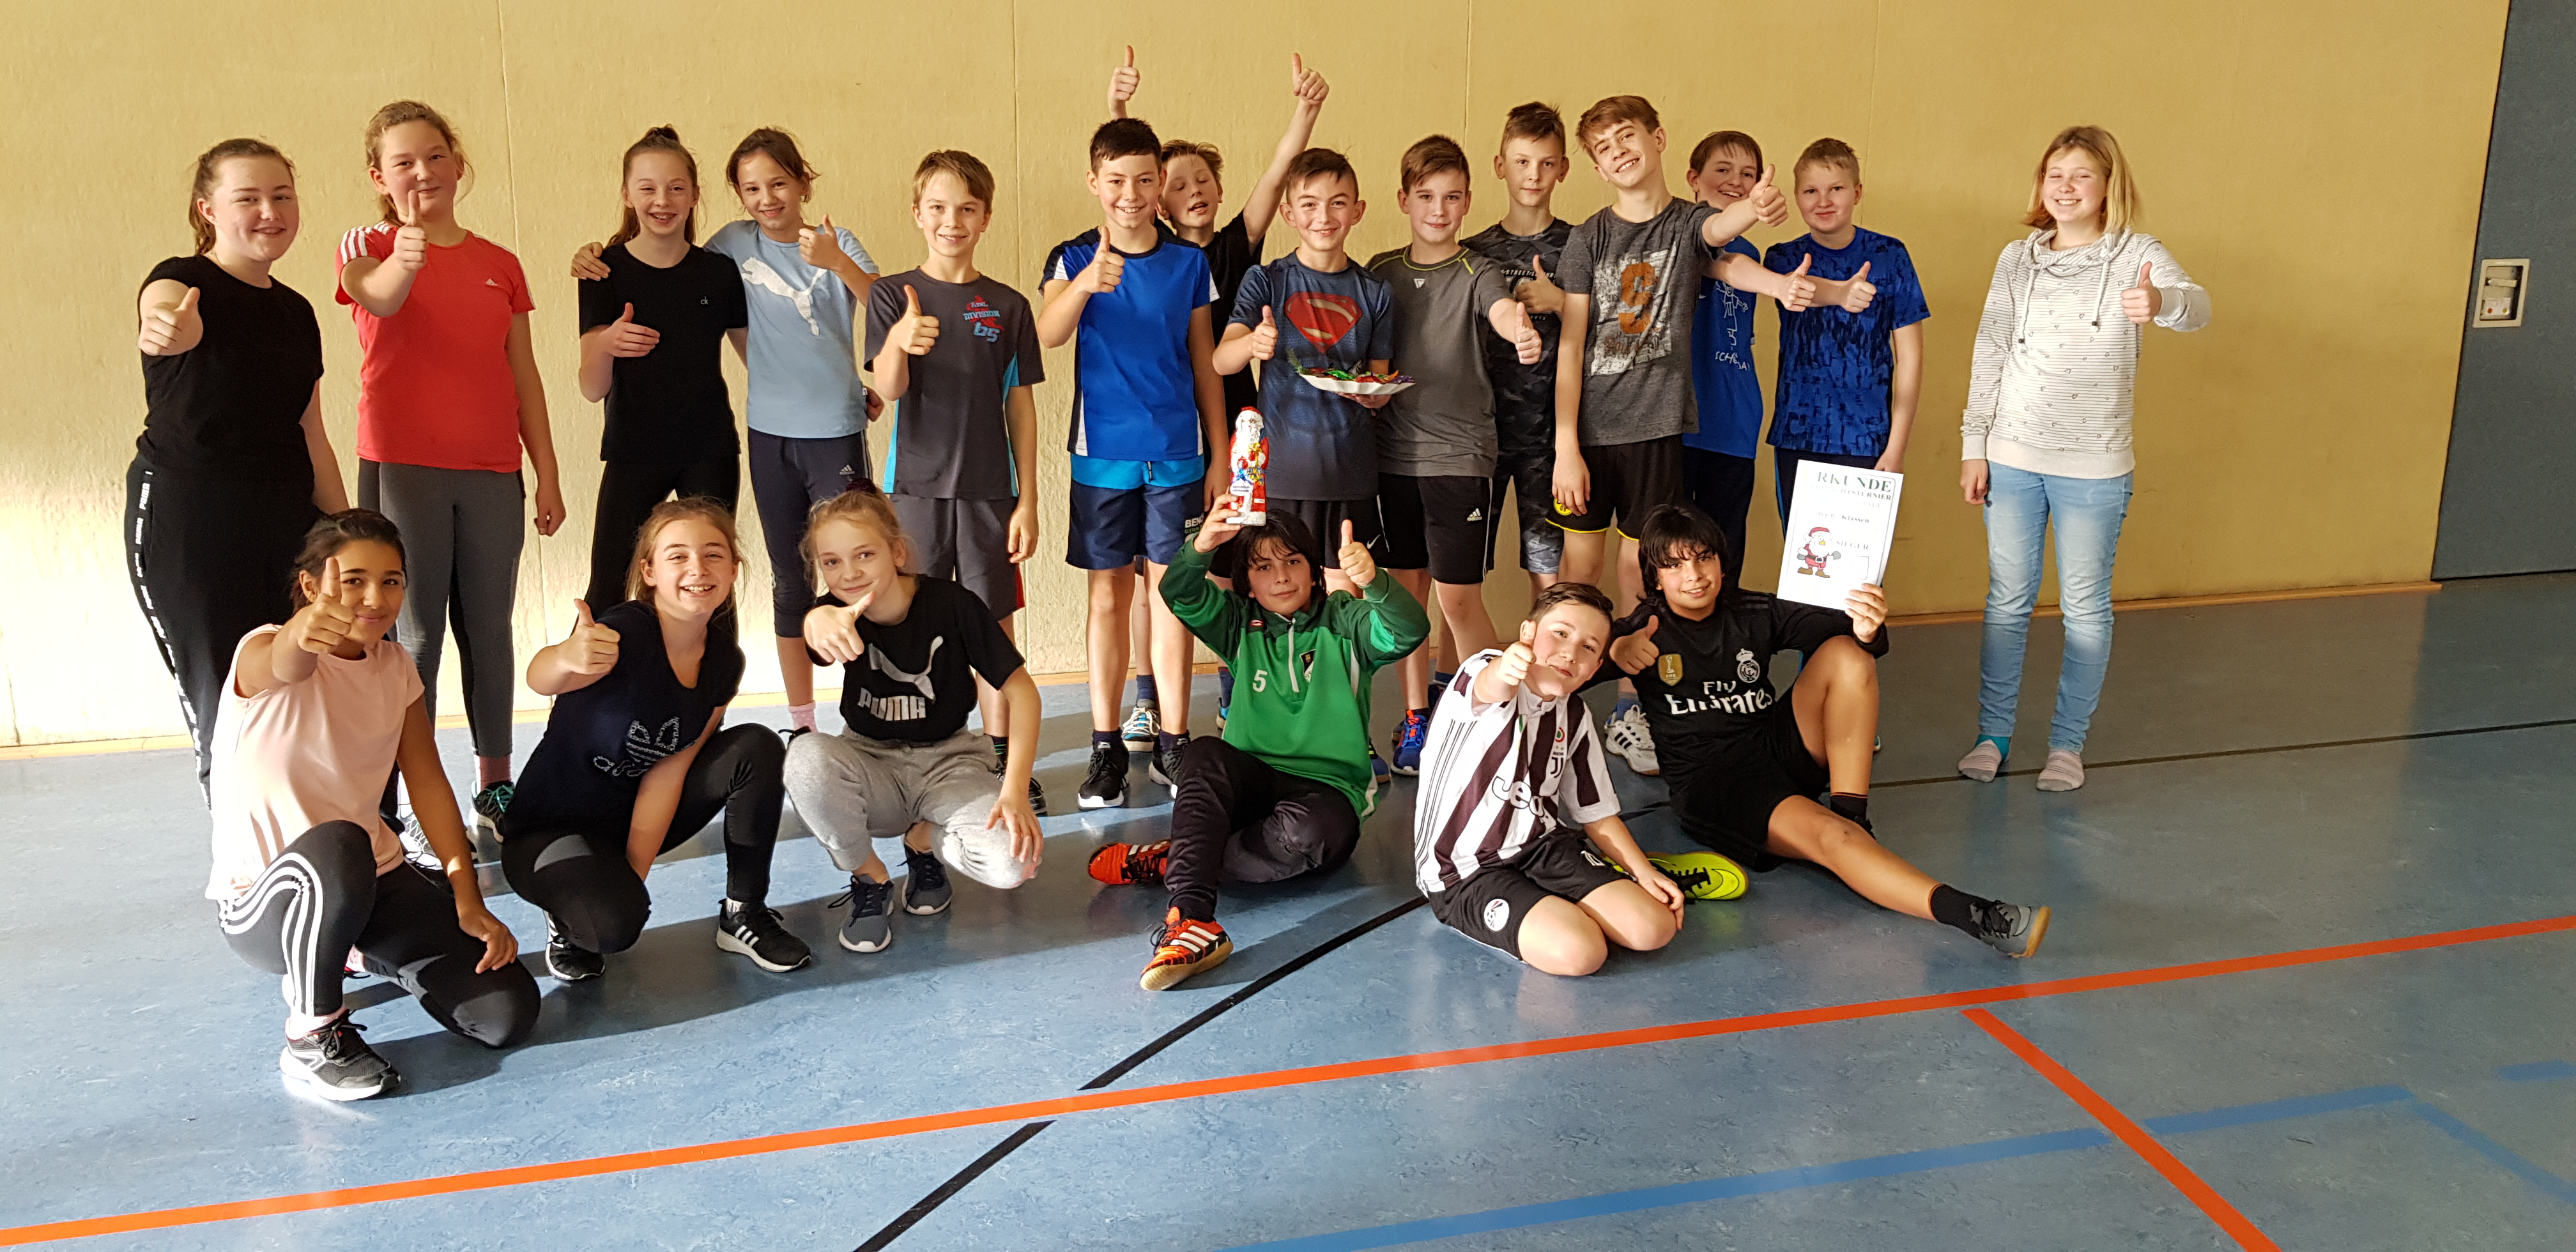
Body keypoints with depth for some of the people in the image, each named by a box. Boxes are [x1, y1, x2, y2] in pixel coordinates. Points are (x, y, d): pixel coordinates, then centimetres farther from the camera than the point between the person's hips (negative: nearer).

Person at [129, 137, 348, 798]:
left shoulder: (296, 312, 12)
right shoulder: (183, 284, -7)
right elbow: (167, 310, -34)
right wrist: (168, 325, -58)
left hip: (284, 519, 5)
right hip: (186, 523, -5)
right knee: (225, 703, -3)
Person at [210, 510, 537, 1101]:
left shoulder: (397, 668, 2)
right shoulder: (260, 653, -15)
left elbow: (428, 784, 0)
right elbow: (282, 666, -42)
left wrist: (468, 904, -10)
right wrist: (304, 634, -67)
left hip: (374, 881, 5)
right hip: (262, 902, -5)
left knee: (507, 1015, -11)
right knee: (337, 847, -42)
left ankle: (359, 952, 19)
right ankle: (312, 1034, -14)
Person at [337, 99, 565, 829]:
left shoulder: (499, 265, 12)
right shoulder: (369, 248, 2)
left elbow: (524, 376, 13)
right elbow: (377, 297, -23)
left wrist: (547, 472, 9)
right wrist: (401, 261, -46)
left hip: (491, 472, 3)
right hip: (401, 468, -3)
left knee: (489, 629, 9)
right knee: (412, 635, -3)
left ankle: (495, 783, 20)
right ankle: (390, 795, 3)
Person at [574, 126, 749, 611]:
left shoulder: (719, 271, 0)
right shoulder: (605, 271, -4)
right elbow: (592, 389, -8)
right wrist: (605, 344, -30)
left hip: (709, 453, 1)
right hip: (633, 454, -1)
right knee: (606, 596, -3)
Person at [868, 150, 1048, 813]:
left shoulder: (1008, 306, 5)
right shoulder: (893, 297, 1)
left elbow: (1020, 405, 6)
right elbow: (887, 389, -13)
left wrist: (1027, 498, 2)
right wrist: (900, 343, -35)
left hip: (989, 489, 1)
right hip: (916, 485, -1)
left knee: (994, 623, 6)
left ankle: (1003, 756, 17)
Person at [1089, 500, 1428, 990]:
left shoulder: (1345, 623, 3)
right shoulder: (1239, 624, 10)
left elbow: (1410, 631, -17)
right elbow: (1180, 594, -8)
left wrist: (1372, 582, -38)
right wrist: (1201, 545, -31)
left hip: (1327, 789, -2)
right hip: (1252, 783, 2)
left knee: (1307, 833, -38)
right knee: (1205, 755, -32)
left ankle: (1167, 862, -20)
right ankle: (1192, 916, -45)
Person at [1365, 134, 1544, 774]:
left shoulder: (1478, 275, -5)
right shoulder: (1380, 272, 8)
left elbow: (1504, 311, -27)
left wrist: (1521, 329, -50)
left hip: (1459, 452, -4)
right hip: (1394, 450, 4)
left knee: (1458, 596, -4)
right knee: (1406, 589, 10)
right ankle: (1416, 720, 23)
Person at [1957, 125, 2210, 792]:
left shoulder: (2137, 255, -4)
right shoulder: (2017, 259, 5)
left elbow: (2197, 306, -23)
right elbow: (1988, 356, 7)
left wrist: (2159, 302, -46)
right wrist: (1973, 446, 4)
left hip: (2093, 468, -2)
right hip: (2012, 460, 2)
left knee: (2086, 607, 6)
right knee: (2007, 600, 10)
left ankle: (2068, 742, 18)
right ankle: (1992, 734, 20)